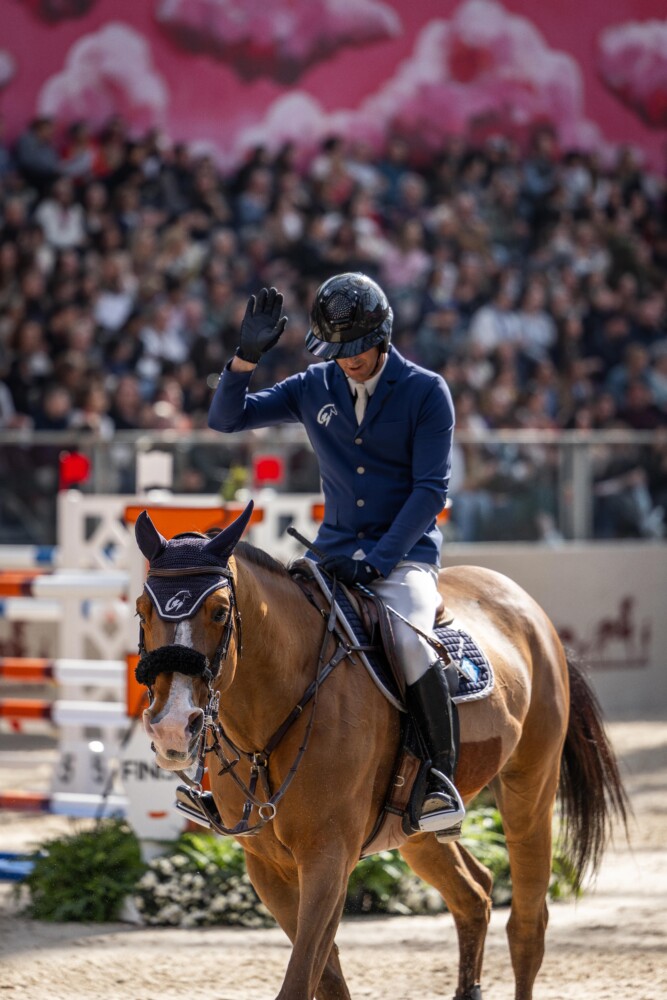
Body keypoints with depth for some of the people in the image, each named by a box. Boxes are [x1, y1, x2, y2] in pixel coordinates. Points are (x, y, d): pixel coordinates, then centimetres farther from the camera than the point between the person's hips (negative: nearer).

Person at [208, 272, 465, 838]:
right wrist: (248, 356, -9)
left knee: (408, 640, -33)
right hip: (334, 552, 5)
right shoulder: (315, 389, 7)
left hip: (406, 553, -5)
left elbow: (431, 489, -9)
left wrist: (380, 559, -19)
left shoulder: (426, 392, -4)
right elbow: (226, 418, 7)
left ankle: (442, 778, -26)